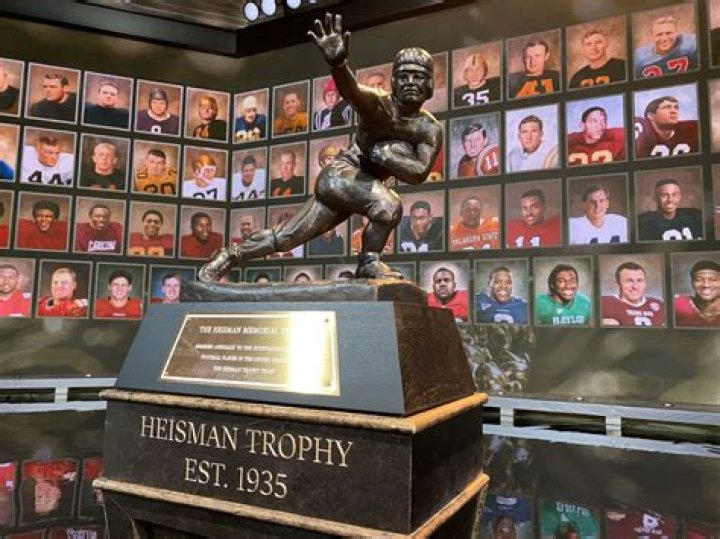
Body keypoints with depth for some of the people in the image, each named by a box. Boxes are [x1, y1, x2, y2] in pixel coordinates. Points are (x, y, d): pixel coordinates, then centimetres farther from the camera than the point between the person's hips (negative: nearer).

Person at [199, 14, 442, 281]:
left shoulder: (430, 128, -3)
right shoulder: (379, 104, -16)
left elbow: (420, 173, -15)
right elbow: (350, 90, -39)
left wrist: (385, 155, -23)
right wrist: (338, 63, -60)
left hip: (366, 186, 5)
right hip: (339, 173, -5)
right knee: (389, 206, -31)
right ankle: (369, 262, -6)